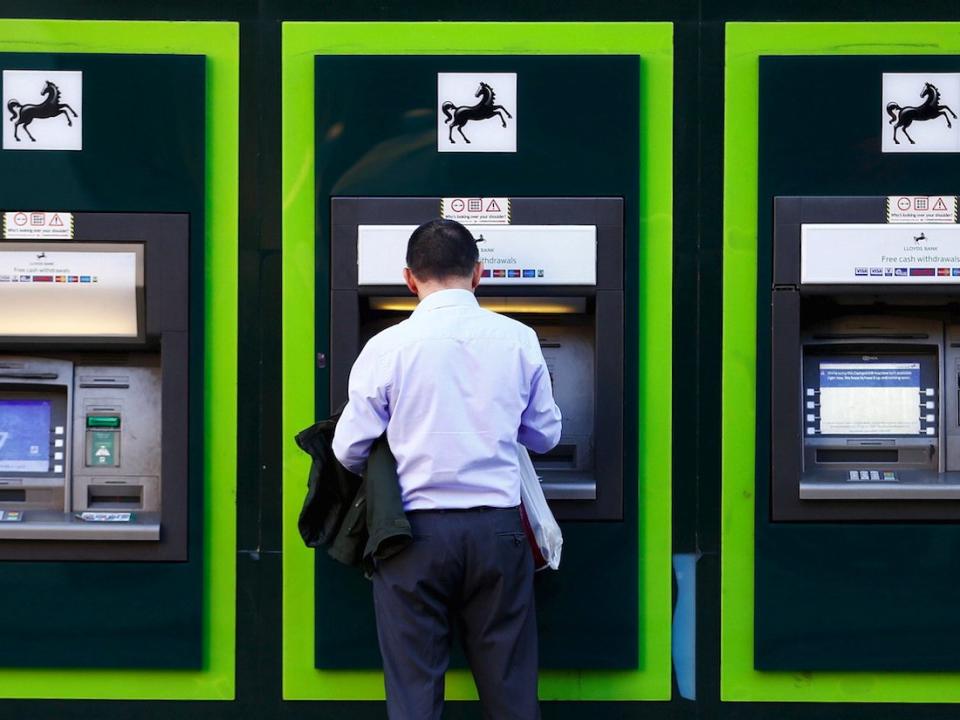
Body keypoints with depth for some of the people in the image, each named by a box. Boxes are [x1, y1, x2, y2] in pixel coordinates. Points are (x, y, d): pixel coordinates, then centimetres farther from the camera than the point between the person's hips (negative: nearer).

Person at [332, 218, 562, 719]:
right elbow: (546, 435, 12)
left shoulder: (388, 346, -5)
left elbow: (349, 450, 0)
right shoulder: (518, 339, 1)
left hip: (416, 529, -2)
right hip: (497, 527, 2)